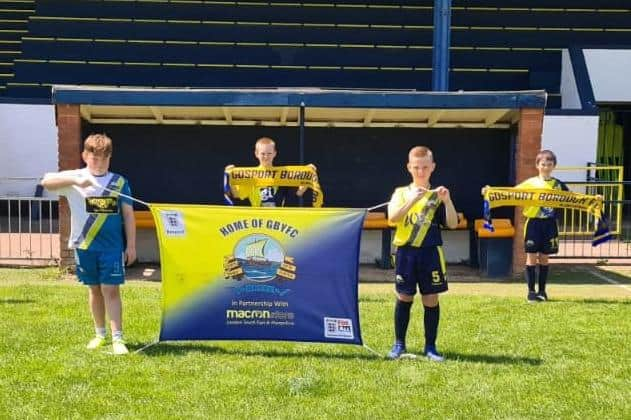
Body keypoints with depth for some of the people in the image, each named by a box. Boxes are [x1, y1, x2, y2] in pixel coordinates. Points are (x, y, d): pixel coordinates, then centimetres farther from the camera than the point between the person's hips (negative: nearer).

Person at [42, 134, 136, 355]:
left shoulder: (119, 182, 2)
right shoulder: (74, 178, 1)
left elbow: (128, 214, 3)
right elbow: (46, 182, -15)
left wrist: (131, 245, 0)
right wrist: (75, 180, -29)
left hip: (112, 245, -1)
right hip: (85, 245, 1)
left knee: (111, 289, -4)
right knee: (95, 289, 12)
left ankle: (117, 338, -2)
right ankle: (100, 334, 26)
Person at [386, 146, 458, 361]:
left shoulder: (437, 195, 4)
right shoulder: (401, 192, 5)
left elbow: (452, 224, -3)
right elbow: (392, 218, -12)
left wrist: (447, 201, -18)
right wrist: (412, 200, -21)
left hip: (431, 254, 0)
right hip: (406, 252, 0)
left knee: (431, 299, 4)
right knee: (404, 298, 5)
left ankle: (430, 346, 14)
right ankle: (399, 344, 17)